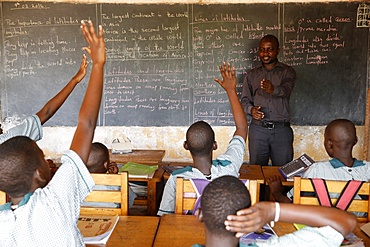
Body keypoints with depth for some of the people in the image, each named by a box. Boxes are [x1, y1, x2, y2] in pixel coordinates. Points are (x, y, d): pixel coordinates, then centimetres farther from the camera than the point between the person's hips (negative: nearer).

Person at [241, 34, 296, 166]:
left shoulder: (287, 71, 7)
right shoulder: (251, 74, 14)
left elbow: (286, 89, -14)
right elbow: (245, 100, 10)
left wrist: (273, 89, -37)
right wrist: (251, 110, -13)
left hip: (281, 129, -1)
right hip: (258, 129, 1)